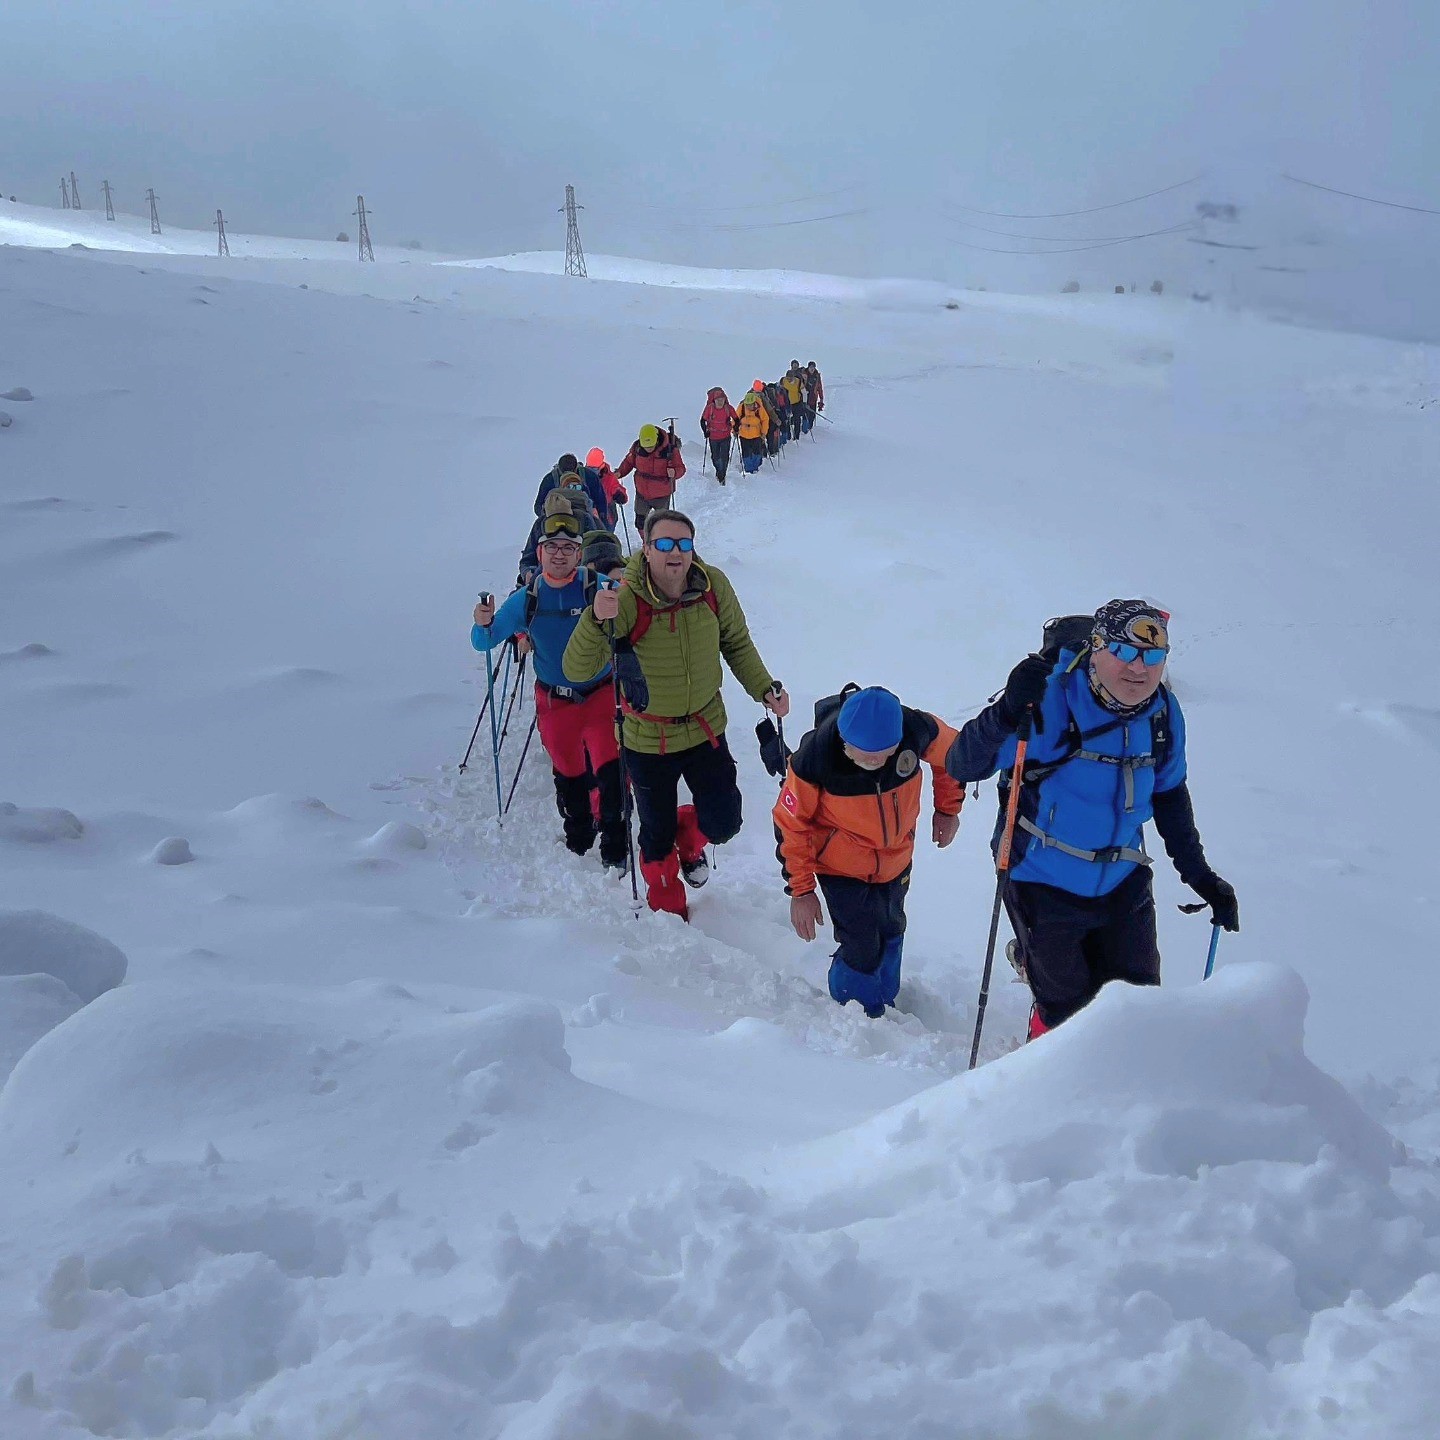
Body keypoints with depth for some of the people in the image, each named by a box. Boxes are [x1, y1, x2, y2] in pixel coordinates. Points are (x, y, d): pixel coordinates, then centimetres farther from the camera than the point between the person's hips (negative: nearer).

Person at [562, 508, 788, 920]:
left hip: (706, 730, 3)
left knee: (722, 825, 8)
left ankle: (689, 843, 46)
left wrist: (765, 689, -5)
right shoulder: (627, 600, -25)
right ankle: (667, 905, 45)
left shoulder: (714, 586, -14)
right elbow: (577, 669, -30)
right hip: (647, 739, -2)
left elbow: (737, 645, 5)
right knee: (657, 833, 15)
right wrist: (598, 621, -46)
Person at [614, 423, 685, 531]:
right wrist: (619, 473, -13)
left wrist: (674, 473, -36)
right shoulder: (637, 447, -13)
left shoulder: (670, 449, -21)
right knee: (640, 522, 12)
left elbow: (681, 468, -14)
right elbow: (628, 462, 4)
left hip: (662, 494, -3)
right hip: (642, 493, 3)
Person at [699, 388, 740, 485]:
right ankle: (718, 470, 42)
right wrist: (705, 431, -7)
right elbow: (703, 420, 0)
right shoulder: (709, 408, -12)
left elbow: (736, 419, 5)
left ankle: (722, 476, 3)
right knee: (715, 457, 15)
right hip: (713, 437, 1)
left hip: (725, 437, -1)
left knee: (724, 457, -7)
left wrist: (735, 429, -7)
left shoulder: (729, 408, -10)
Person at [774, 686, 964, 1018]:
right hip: (842, 868, -4)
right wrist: (801, 890, -14)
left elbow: (951, 752, -4)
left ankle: (883, 1006, 47)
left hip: (896, 859, 4)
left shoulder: (916, 730, -30)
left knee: (891, 933, 22)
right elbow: (790, 825, -18)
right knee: (863, 949, -4)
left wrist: (948, 809, 5)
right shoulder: (815, 757, -34)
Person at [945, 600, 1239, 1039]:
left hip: (1123, 887, 5)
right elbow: (962, 767, -27)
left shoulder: (1164, 714, -4)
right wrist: (1008, 711, -44)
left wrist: (1199, 874, 14)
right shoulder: (1050, 699, -23)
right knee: (1067, 1012, 8)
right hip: (1045, 885, -5)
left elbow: (1169, 793, 14)